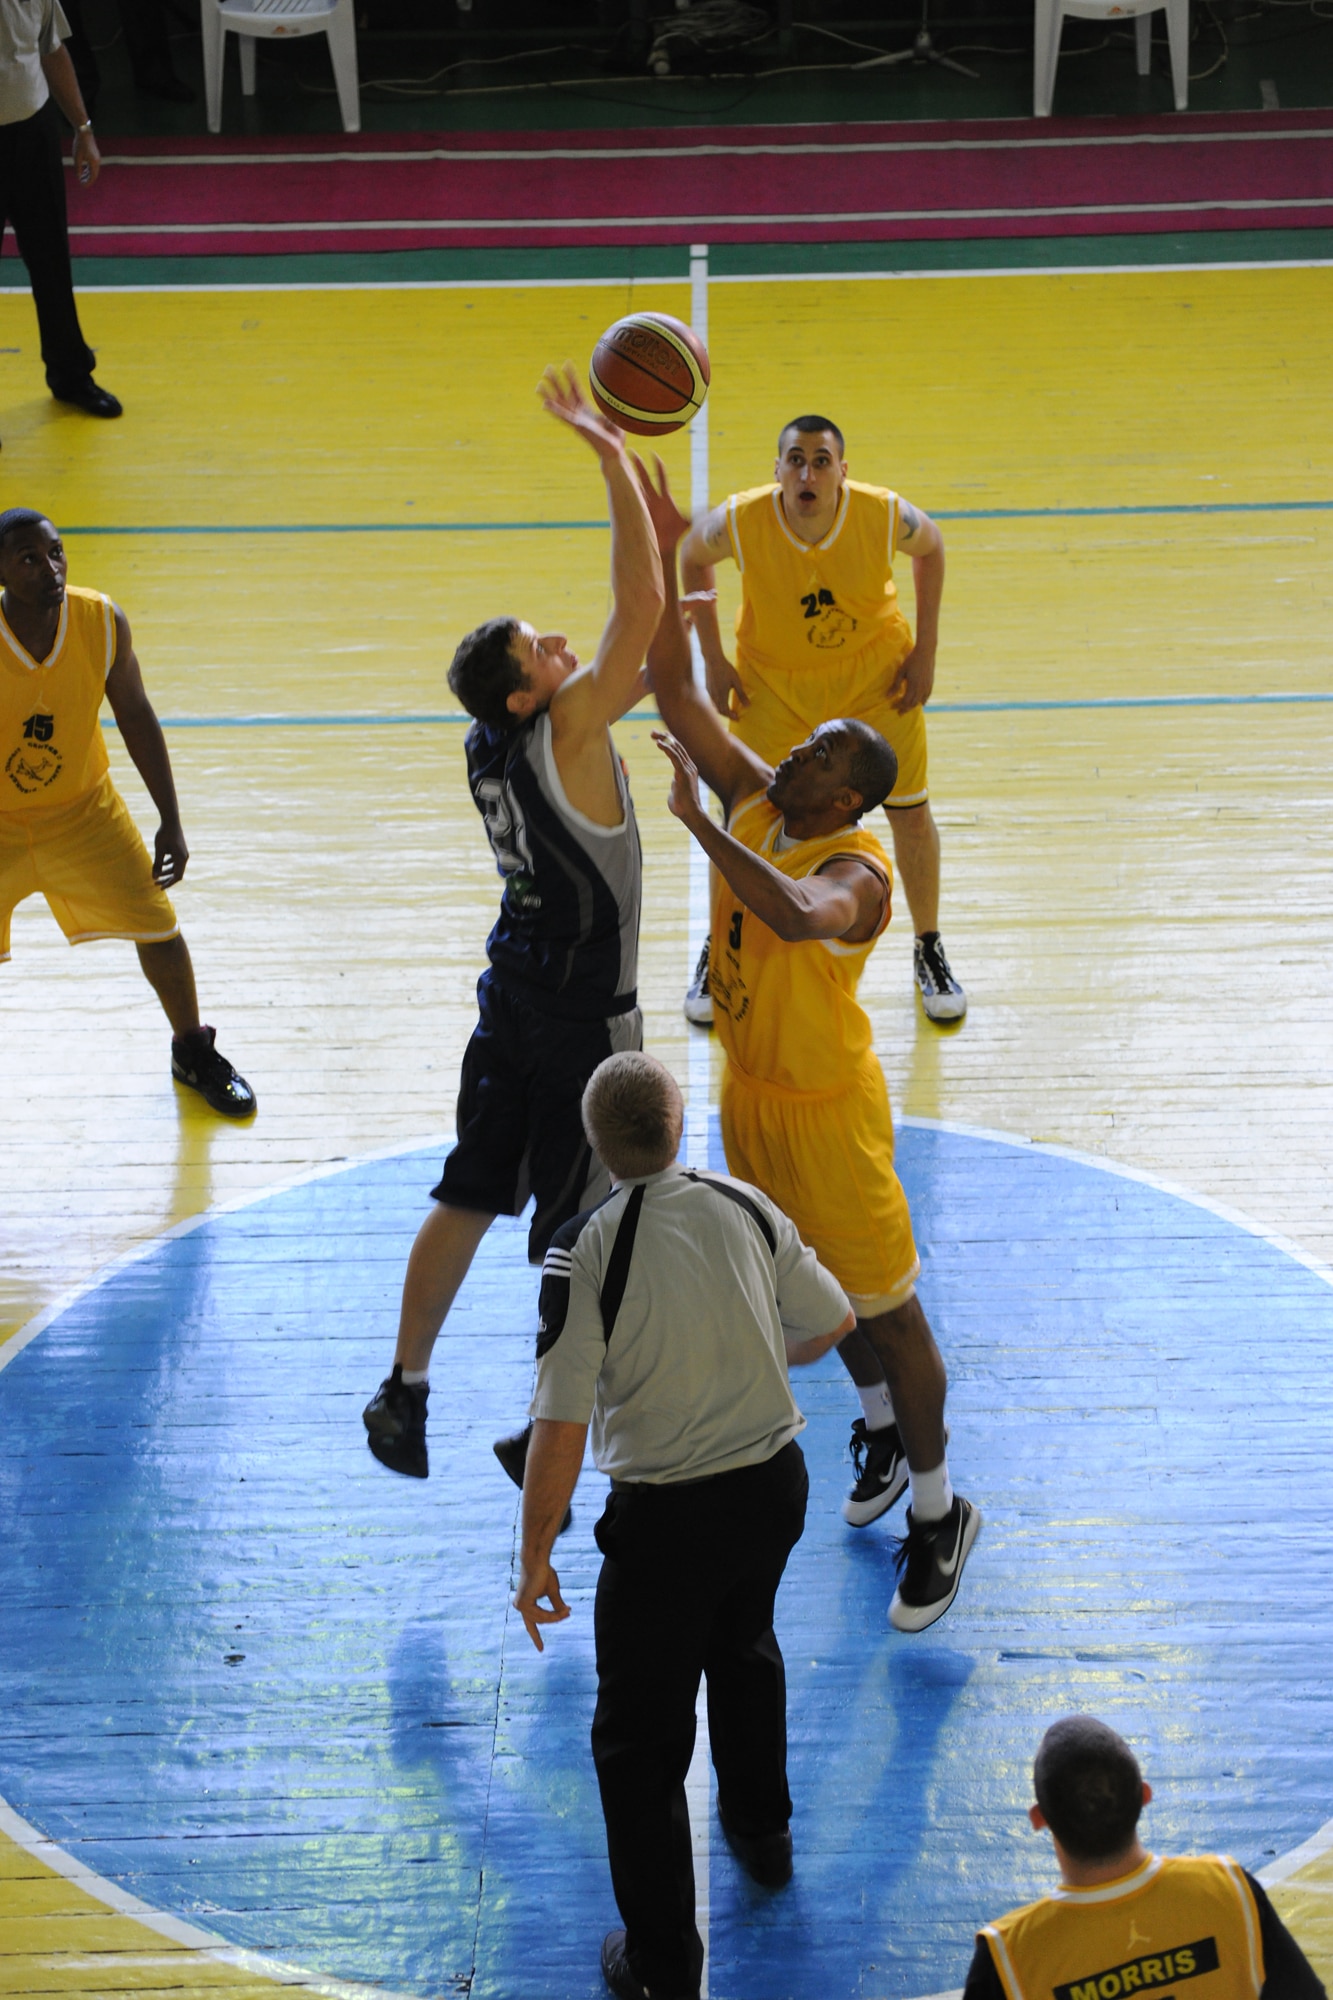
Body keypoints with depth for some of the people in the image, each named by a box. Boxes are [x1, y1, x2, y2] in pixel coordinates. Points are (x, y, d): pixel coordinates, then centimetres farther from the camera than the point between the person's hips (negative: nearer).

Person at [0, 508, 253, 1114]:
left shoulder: (103, 622, -17)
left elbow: (135, 717, -3)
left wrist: (171, 823, -1)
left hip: (83, 808, 3)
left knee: (159, 928, 9)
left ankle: (193, 1053, 35)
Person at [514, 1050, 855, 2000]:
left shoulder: (585, 1250, -19)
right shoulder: (744, 1206, -5)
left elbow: (561, 1428, -20)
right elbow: (832, 1323, 10)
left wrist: (536, 1557, -9)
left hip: (667, 1512, -5)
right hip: (775, 1484, 6)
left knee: (640, 1740, 9)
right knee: (744, 1646, 34)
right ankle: (762, 1831, 55)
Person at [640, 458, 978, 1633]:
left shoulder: (857, 870, -28)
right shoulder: (753, 800, -7)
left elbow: (795, 915, -52)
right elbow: (675, 689, -10)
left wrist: (701, 824, -53)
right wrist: (662, 560, -21)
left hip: (826, 1106, -8)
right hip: (750, 1090, 8)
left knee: (884, 1302, 4)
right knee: (815, 1282, 24)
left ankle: (938, 1512, 18)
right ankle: (882, 1426, 48)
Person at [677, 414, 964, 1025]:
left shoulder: (885, 515, -29)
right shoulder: (740, 522, -29)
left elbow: (930, 546, -4)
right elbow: (692, 556, -5)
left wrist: (926, 650, -4)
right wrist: (713, 660, -5)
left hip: (874, 673, 0)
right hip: (772, 681, 0)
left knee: (911, 812, 6)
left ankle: (928, 950, 29)